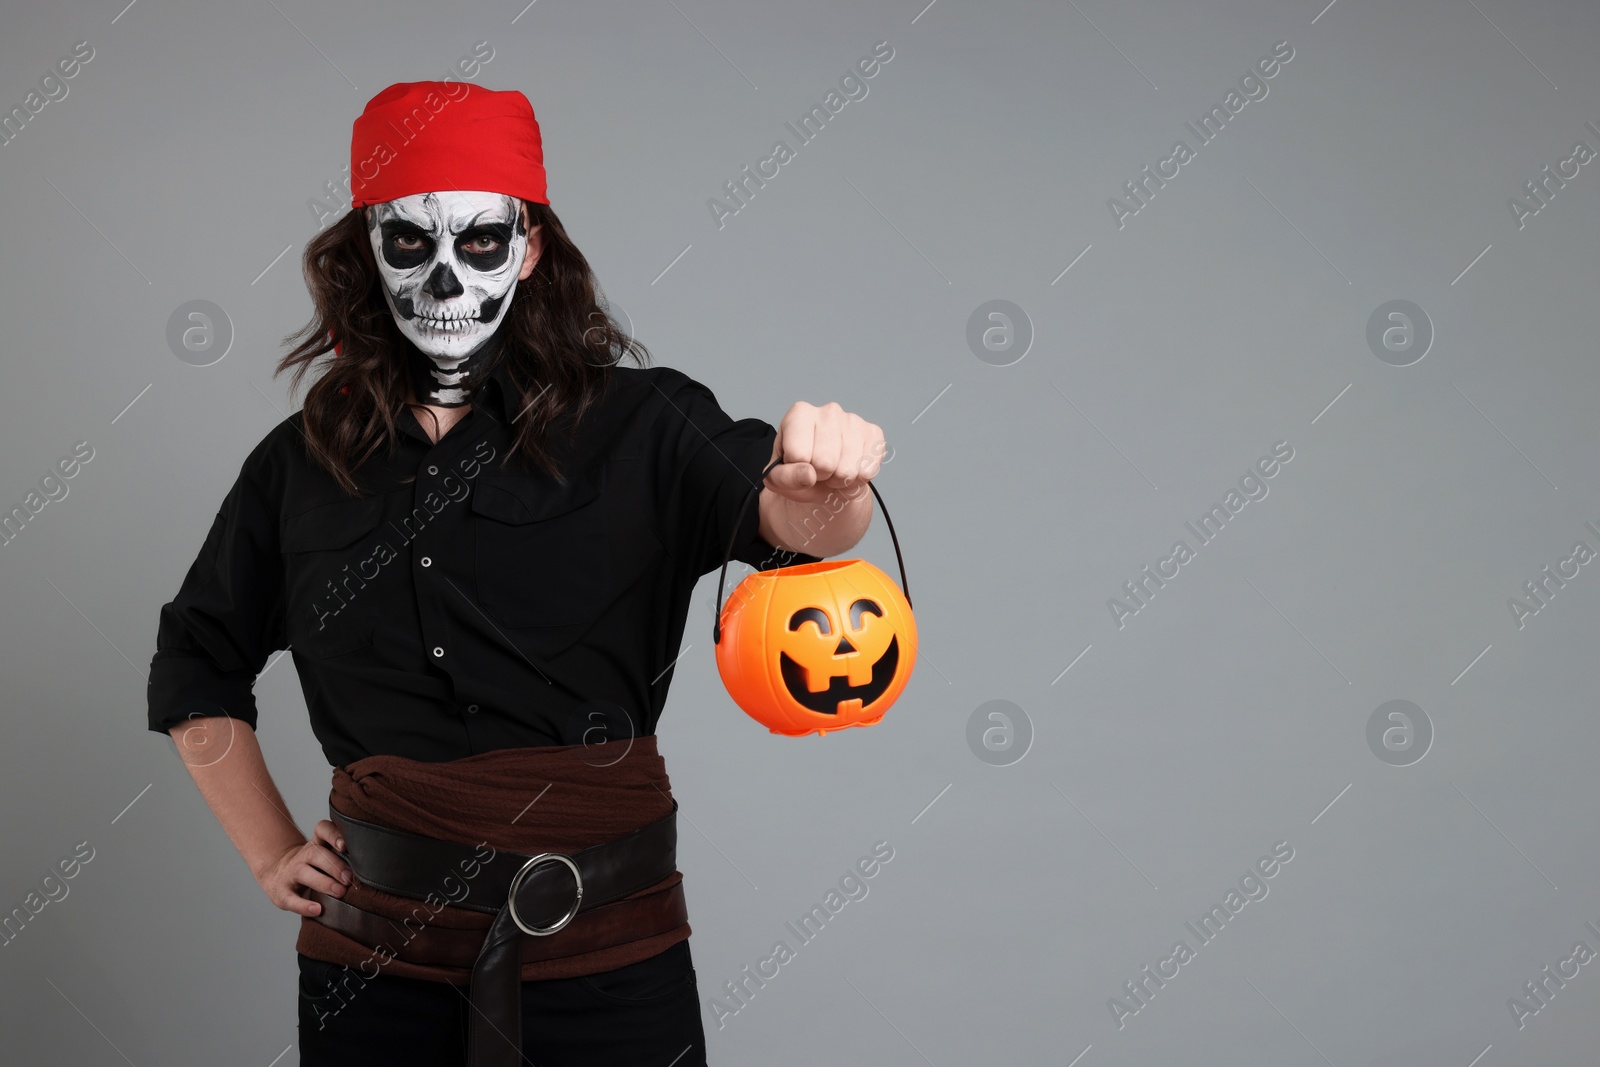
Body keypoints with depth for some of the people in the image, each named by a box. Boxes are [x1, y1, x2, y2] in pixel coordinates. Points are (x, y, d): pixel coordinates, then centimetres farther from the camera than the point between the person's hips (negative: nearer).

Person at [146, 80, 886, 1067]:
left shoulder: (637, 424, -2)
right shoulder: (301, 464, 5)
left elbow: (787, 515, -22)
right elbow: (196, 671, 19)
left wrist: (827, 482, -45)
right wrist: (272, 855, 11)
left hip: (605, 952, -2)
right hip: (375, 956, 2)